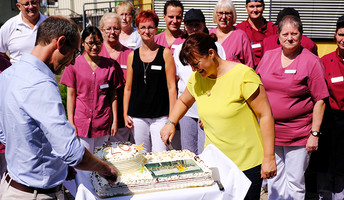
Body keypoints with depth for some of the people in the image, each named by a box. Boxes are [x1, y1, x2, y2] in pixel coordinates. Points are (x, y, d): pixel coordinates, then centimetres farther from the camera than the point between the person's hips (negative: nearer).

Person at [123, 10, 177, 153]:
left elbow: (171, 87, -1)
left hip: (160, 116, -2)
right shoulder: (132, 56, 7)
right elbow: (128, 88, 11)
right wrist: (125, 114, 5)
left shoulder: (165, 53, 1)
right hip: (137, 117, 2)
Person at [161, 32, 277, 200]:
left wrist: (269, 158, -13)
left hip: (247, 163, -5)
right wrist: (171, 123, 7)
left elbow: (265, 115, -12)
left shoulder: (243, 75, -15)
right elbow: (183, 101, 24)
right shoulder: (196, 79, 3)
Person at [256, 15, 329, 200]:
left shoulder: (311, 61, -7)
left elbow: (320, 100, -8)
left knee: (295, 182, 4)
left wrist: (315, 134, -12)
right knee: (274, 179, 15)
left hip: (298, 135, -4)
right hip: (269, 131, 4)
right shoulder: (268, 57, 6)